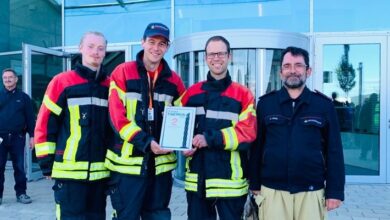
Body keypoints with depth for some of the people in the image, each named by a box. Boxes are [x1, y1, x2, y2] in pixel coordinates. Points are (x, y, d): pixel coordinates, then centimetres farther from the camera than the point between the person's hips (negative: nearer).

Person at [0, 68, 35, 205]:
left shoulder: (23, 97, 5)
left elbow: (30, 118, 4)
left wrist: (32, 136, -1)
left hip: (17, 137, -1)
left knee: (19, 167, 5)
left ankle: (21, 193, 15)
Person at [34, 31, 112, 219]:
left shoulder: (110, 86, 10)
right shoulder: (62, 82, -2)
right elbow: (45, 124, -2)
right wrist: (47, 163, -4)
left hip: (100, 171, 4)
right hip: (70, 171, -4)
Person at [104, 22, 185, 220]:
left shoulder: (174, 80, 7)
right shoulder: (123, 73, -4)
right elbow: (117, 117, -11)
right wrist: (146, 142, -22)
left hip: (160, 164, 4)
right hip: (128, 163, -3)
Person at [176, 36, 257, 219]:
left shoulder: (243, 94, -3)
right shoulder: (191, 93, 8)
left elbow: (248, 132, -12)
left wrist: (211, 138, -20)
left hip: (230, 181, -3)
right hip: (196, 179, 3)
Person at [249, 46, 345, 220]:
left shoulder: (323, 104, 1)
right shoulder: (265, 103, 2)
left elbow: (334, 150, 1)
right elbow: (257, 147, 4)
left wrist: (335, 190, -2)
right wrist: (255, 184, 4)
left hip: (311, 192, 0)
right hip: (272, 191, 0)